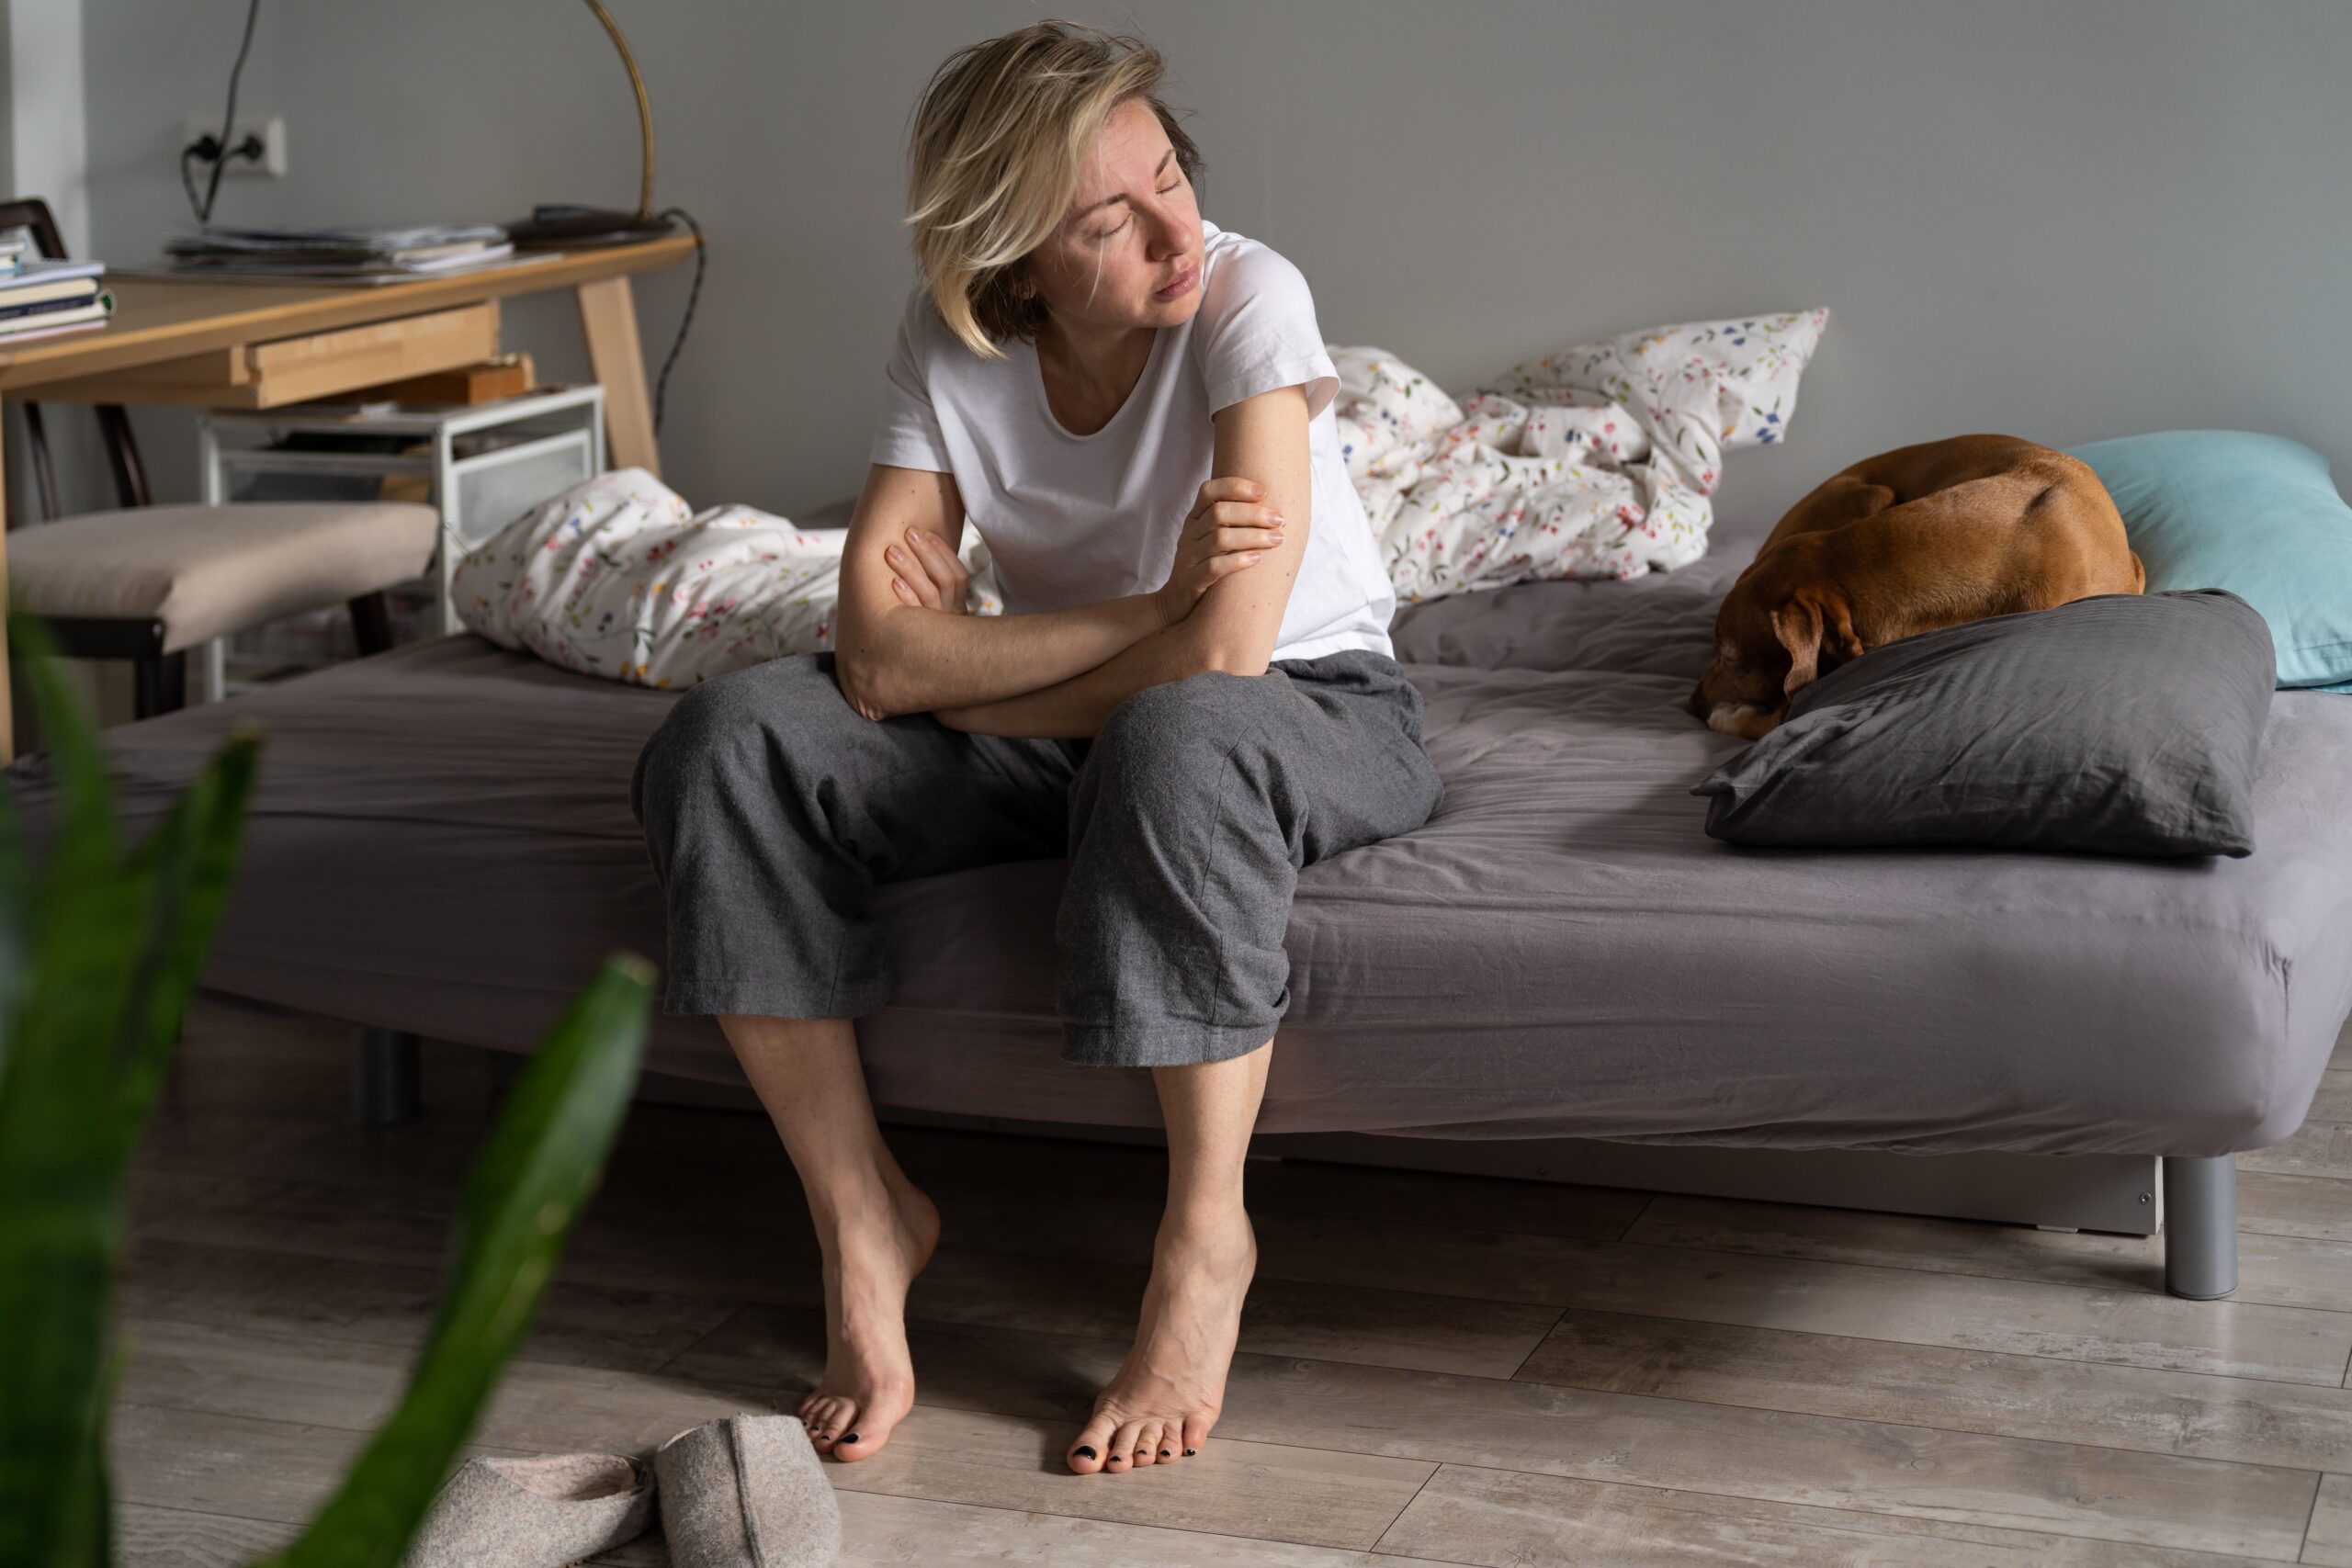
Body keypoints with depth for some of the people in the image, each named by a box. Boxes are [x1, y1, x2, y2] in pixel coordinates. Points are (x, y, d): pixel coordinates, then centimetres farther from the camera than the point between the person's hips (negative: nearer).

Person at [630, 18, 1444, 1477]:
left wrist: (962, 682, -15)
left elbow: (1223, 655, -30)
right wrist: (1157, 601, -27)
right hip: (1070, 738, 4)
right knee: (729, 738, -18)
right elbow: (880, 655, -18)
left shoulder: (1247, 294, -22)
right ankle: (863, 1219, -11)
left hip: (1318, 714, -4)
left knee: (1176, 734, -42)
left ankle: (1205, 1240, -25)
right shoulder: (951, 340, -9)